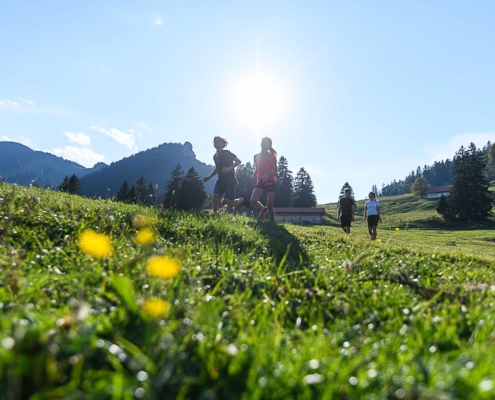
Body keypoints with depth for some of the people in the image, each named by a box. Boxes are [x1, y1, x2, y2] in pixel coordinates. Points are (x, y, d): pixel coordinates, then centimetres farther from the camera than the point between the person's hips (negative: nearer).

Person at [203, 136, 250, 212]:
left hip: (230, 181, -6)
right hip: (220, 181, 7)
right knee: (215, 198, -14)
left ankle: (241, 199, 25)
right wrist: (209, 177, 16)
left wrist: (229, 168, -23)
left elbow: (238, 161, -10)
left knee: (231, 204, -6)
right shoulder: (215, 156, 13)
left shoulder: (226, 153, -8)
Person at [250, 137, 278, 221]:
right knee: (253, 200, -18)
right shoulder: (257, 156, 10)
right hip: (260, 182, 3)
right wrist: (253, 175, 1)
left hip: (270, 182, -3)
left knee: (269, 205, -7)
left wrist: (268, 174, -25)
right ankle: (263, 209, 14)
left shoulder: (272, 157, -1)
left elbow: (275, 173, -4)